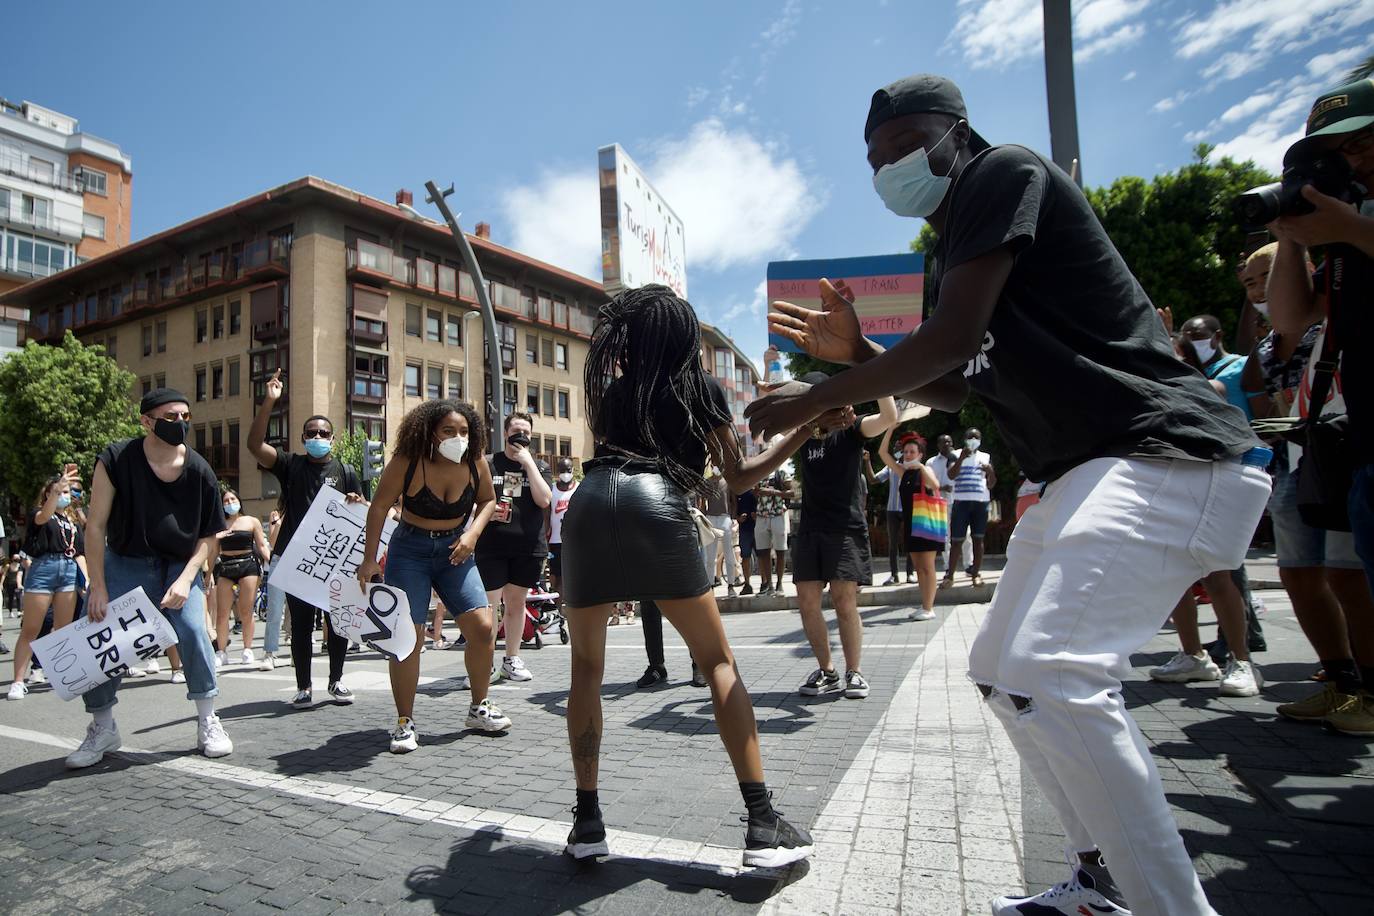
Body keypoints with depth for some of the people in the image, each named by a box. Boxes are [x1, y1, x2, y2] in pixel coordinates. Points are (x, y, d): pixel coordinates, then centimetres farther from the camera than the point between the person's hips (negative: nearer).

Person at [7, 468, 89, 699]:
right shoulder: (38, 514, 8)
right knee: (30, 630, -3)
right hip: (43, 568, -4)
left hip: (69, 571, 4)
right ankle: (18, 682, 1)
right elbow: (42, 517, -19)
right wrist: (56, 490, -35)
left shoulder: (74, 522, 20)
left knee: (63, 629, 6)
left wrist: (88, 579, 5)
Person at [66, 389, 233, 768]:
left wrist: (186, 578, -17)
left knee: (193, 630, -18)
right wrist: (98, 588, -15)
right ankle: (102, 728, 15)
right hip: (124, 561, 1)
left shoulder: (199, 471, -13)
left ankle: (208, 722, -2)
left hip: (179, 565, 0)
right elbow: (96, 526, -12)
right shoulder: (116, 460, -16)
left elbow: (209, 534, -5)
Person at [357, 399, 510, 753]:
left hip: (455, 550, 3)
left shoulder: (475, 463, -10)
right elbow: (379, 507, -10)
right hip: (410, 550, -3)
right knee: (408, 635, -7)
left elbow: (488, 500, 6)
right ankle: (405, 722, 9)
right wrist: (369, 560, -11)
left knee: (481, 627, -6)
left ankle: (479, 708, 15)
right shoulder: (406, 462, -18)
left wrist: (473, 532, -11)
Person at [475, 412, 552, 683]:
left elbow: (544, 500, -8)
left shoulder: (539, 466, 9)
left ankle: (512, 659, 25)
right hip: (491, 546, -2)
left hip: (528, 547, 2)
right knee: (489, 605, -6)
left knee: (517, 602, 12)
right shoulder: (487, 463, 5)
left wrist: (528, 462, -9)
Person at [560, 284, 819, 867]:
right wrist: (800, 435, 27)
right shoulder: (702, 389, 20)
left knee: (586, 668, 18)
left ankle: (587, 821, 16)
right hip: (656, 507, -2)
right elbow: (738, 478, 20)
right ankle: (763, 824, 5)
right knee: (718, 661, 9)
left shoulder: (612, 387, 27)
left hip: (589, 503, 3)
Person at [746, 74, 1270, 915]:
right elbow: (955, 388, 21)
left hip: (1169, 458, -10)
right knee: (1003, 669, 15)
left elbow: (952, 340, -19)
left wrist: (818, 398, -10)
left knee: (1051, 678, -24)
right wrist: (857, 355, 7)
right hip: (1091, 472, 10)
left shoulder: (1003, 173, -8)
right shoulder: (947, 262, 18)